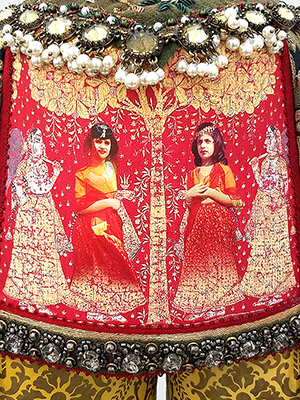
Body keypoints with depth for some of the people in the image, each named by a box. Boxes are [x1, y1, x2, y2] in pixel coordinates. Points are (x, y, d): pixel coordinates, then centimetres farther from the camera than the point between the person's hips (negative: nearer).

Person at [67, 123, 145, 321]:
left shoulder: (111, 166, 8)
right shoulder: (82, 173, -9)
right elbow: (80, 206, -14)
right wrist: (109, 202, -13)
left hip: (111, 223, 5)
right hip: (92, 225, -5)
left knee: (113, 263, 7)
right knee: (95, 265, 0)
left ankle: (110, 308, 22)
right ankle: (95, 309, 17)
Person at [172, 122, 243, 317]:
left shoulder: (224, 169, 4)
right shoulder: (193, 174, 15)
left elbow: (233, 200, -3)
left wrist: (210, 192, -12)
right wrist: (189, 195, -4)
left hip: (219, 221, -3)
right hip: (197, 222, 4)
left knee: (218, 260, -4)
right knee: (196, 261, 0)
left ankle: (218, 303, 8)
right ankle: (197, 306, 7)